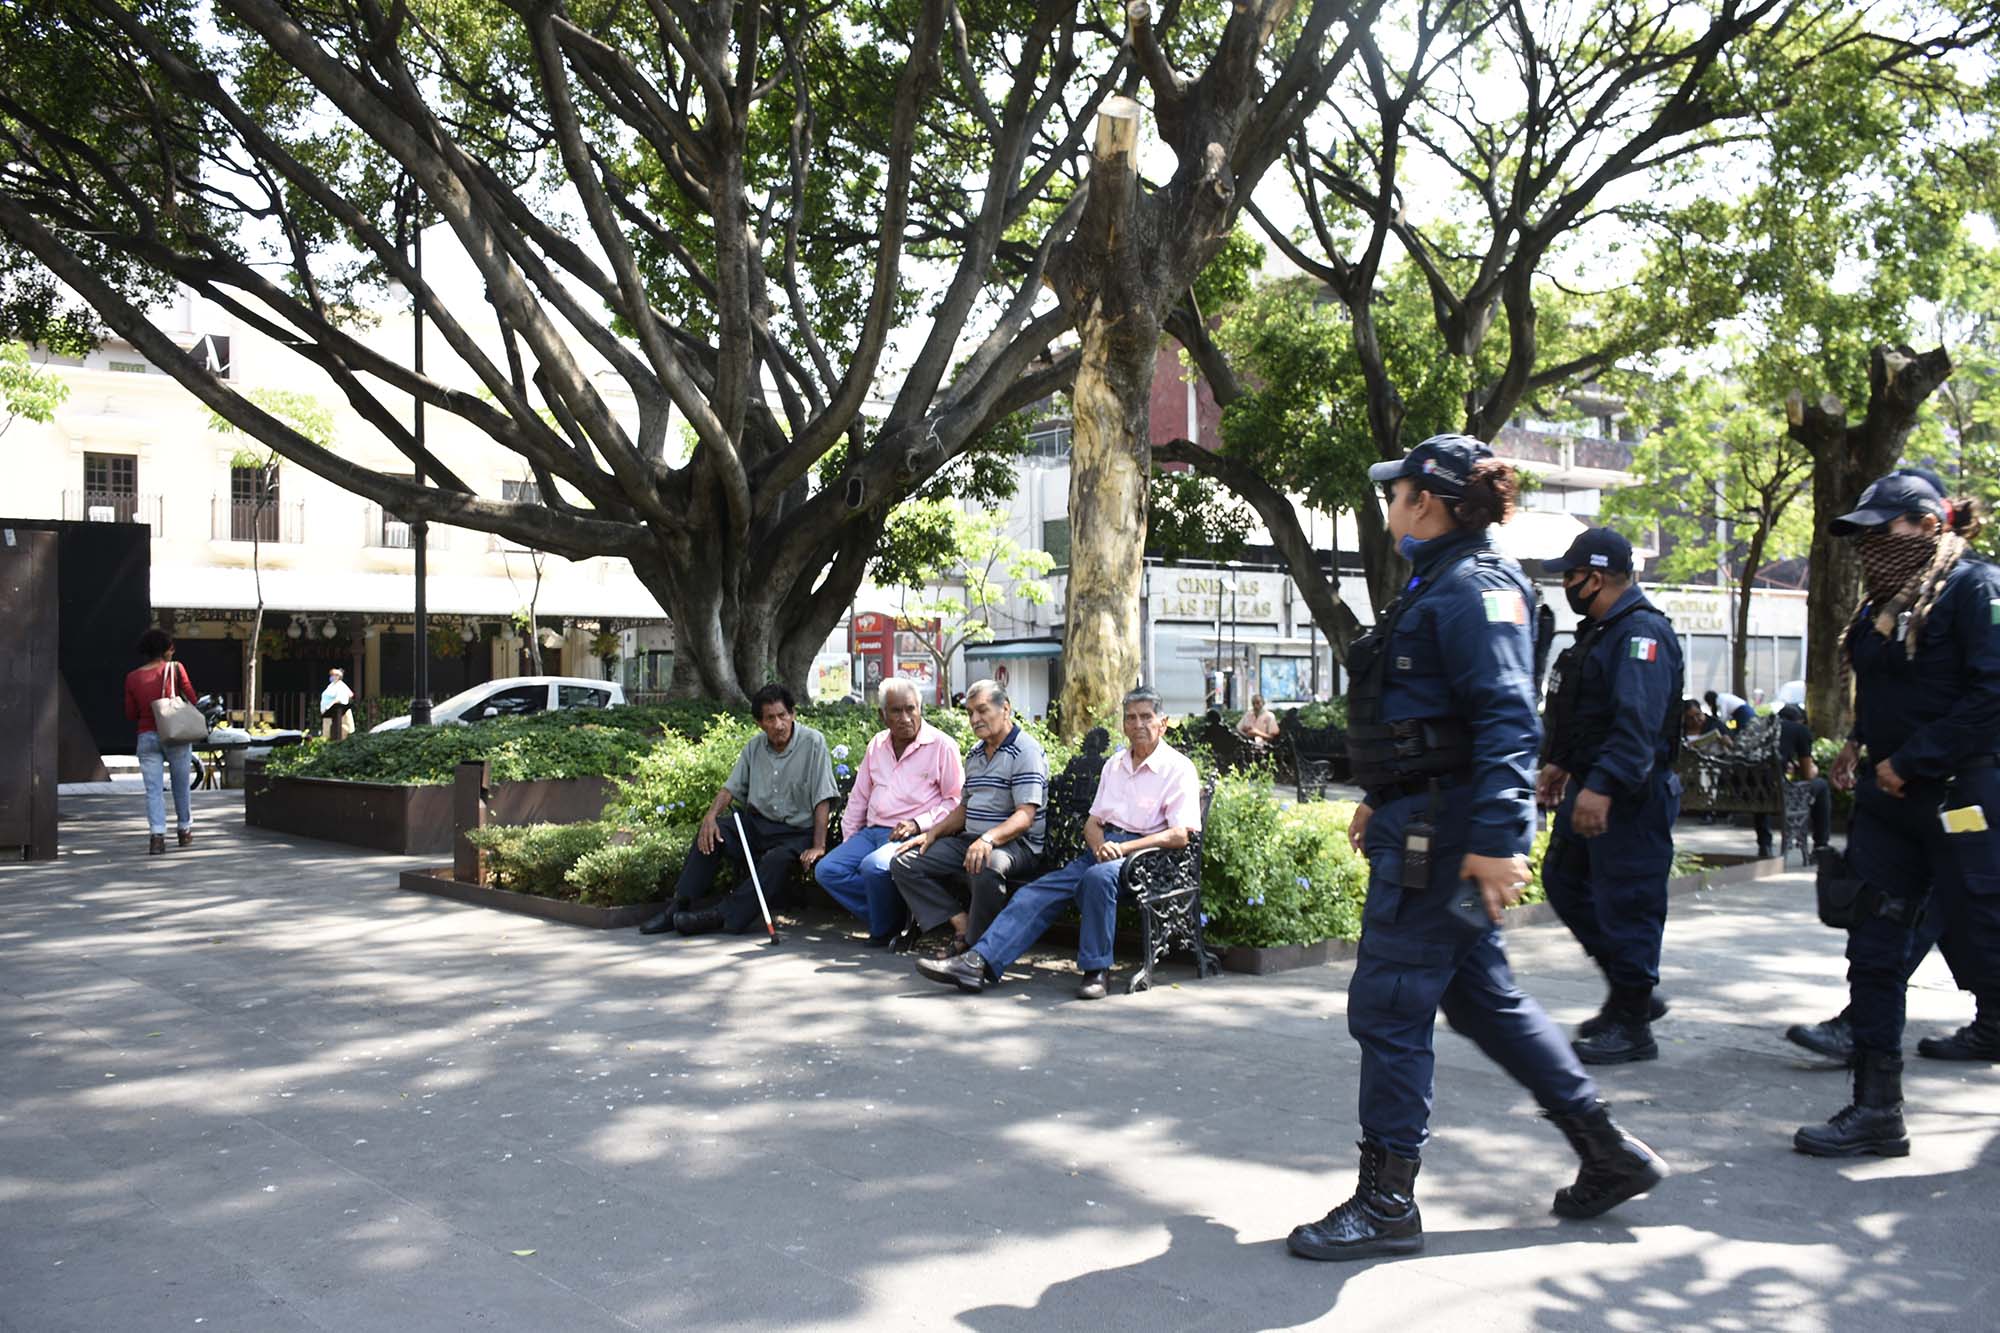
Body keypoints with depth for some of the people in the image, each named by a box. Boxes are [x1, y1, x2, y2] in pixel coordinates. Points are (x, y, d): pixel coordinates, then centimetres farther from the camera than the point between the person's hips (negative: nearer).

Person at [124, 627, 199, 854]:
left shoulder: (132, 677, 3)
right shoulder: (175, 668, -5)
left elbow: (131, 713, 6)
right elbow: (192, 699, -3)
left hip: (147, 737, 2)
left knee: (153, 789, -1)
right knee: (181, 786, 15)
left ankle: (157, 835, -16)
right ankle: (184, 830, 25)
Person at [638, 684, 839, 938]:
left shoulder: (812, 743, -11)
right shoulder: (755, 747, 8)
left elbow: (823, 800, -14)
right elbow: (731, 788, 9)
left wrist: (818, 847, -20)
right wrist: (711, 815, -12)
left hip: (796, 833, -5)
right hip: (757, 824, 5)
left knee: (778, 860, -35)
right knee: (710, 835, -16)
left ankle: (722, 915, -34)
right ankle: (678, 907, -13)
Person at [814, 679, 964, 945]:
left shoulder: (941, 745, -3)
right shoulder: (877, 744, 16)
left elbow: (956, 801, -5)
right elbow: (859, 798, 23)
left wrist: (918, 823, -15)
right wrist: (848, 841, 15)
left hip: (910, 835, -7)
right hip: (872, 831, 7)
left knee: (874, 866, -34)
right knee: (826, 870, -12)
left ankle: (885, 929, -7)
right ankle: (888, 916, -8)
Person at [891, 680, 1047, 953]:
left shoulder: (1026, 751, -8)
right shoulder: (974, 754, 20)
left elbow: (1025, 816, -18)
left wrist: (988, 839, -34)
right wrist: (932, 833, 10)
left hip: (1015, 844, -8)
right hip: (970, 839, 9)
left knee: (986, 867, -42)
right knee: (904, 864, -6)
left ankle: (978, 948, -24)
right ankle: (962, 924, -16)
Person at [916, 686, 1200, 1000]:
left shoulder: (1178, 768, 0)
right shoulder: (1115, 764, 21)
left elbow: (1180, 835, -10)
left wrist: (1123, 847, -17)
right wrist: (1100, 845, -5)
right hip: (1102, 848, 6)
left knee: (1098, 875, -38)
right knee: (1038, 892, -15)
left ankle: (1096, 970, -27)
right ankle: (978, 963, -24)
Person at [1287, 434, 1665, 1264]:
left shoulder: (1472, 588, -15)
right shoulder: (1439, 587, 17)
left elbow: (1507, 719, -24)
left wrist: (1498, 838, -29)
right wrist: (1380, 800, 28)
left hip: (1440, 830, -11)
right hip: (1421, 823, 11)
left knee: (1387, 1006, -4)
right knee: (1482, 997, 17)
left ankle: (1387, 1201, 7)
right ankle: (1609, 1153, 26)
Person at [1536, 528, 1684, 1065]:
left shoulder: (1643, 634, -18)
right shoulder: (1599, 630, 16)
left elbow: (1638, 723, -28)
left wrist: (1602, 787, -34)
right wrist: (1557, 764, 23)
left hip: (1630, 797, -11)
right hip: (1591, 786, 11)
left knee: (1626, 903, -4)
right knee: (1563, 880, 16)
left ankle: (1632, 1027, 7)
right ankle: (1631, 993, 27)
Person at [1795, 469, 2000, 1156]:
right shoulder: (1885, 603, 14)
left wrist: (1909, 762, -18)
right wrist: (1860, 745, 8)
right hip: (1889, 801, 8)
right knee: (1874, 950, 6)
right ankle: (1876, 1110, 13)